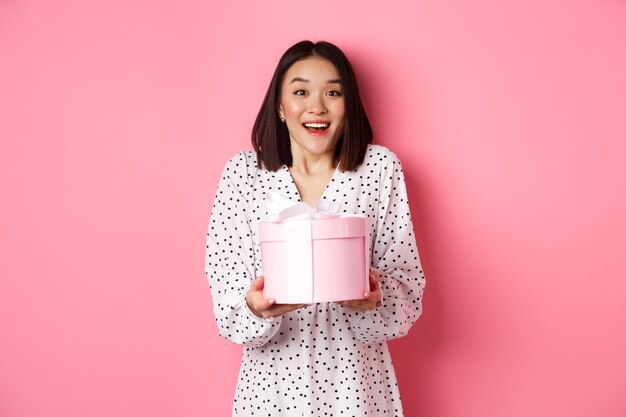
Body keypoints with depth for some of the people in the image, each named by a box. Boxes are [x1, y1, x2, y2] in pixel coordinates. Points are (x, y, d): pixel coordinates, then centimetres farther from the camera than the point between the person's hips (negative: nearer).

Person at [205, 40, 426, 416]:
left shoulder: (380, 168, -7)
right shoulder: (244, 171, -7)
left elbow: (408, 290, -6)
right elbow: (228, 307, -7)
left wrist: (374, 299, -25)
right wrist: (257, 307, -27)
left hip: (356, 381, 0)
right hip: (272, 382, 0)